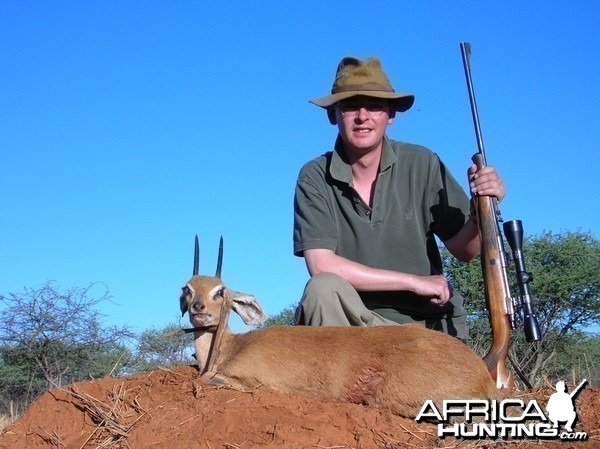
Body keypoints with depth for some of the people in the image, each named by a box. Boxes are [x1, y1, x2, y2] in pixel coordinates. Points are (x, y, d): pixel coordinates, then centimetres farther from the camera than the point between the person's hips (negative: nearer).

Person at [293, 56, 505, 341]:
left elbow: (463, 251, 1)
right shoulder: (315, 177, -7)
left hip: (429, 325, 0)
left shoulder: (422, 165, -4)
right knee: (322, 289, -29)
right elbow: (321, 265, -16)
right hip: (351, 321, 0)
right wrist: (414, 281, -15)